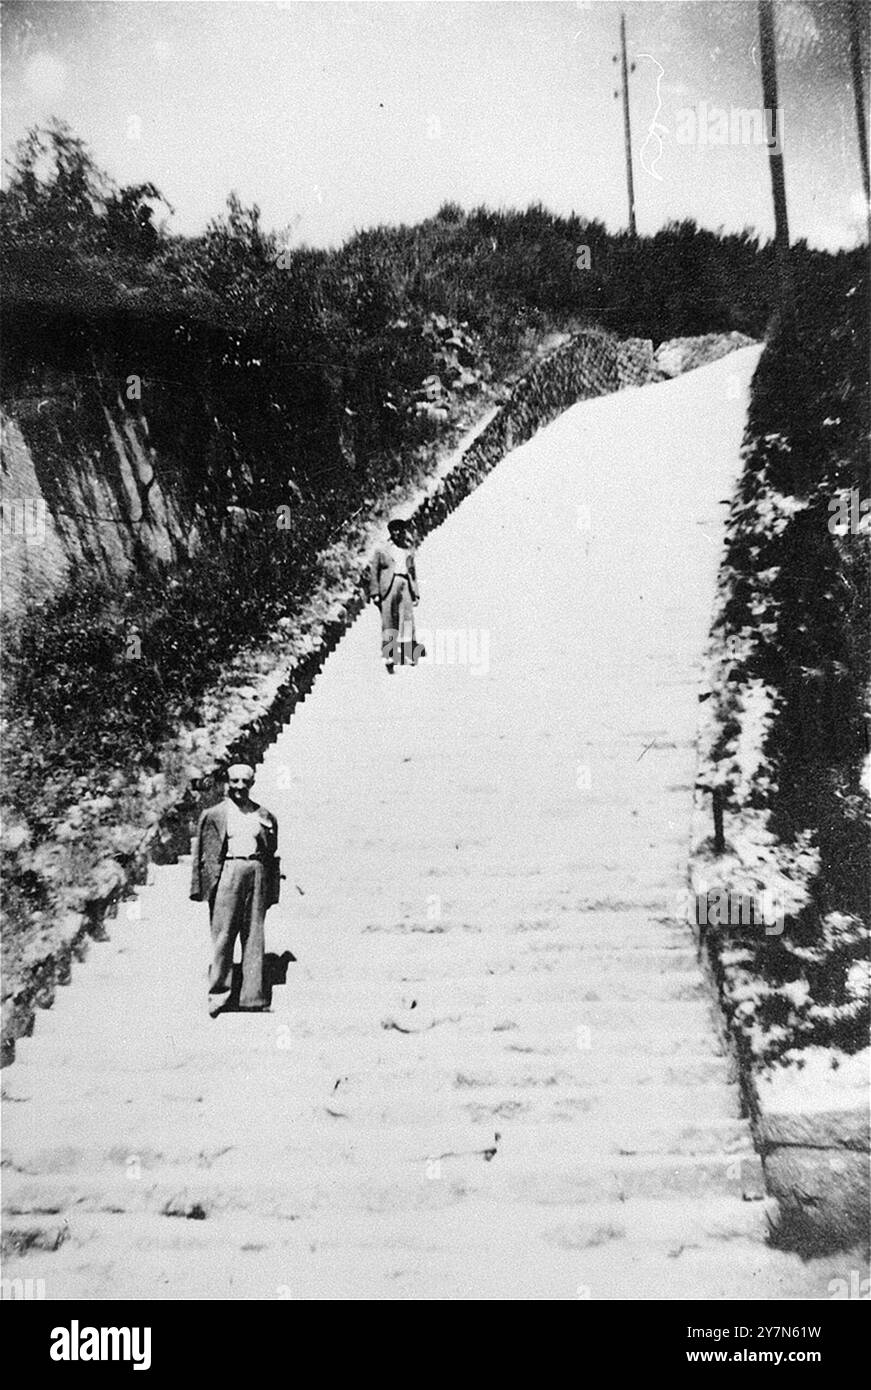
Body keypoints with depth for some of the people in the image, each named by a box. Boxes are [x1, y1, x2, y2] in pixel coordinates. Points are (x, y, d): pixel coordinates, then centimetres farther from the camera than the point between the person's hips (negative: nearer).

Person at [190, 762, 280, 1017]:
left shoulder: (265, 816, 17)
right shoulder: (213, 814, 11)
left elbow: (273, 854, 16)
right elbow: (201, 852, 7)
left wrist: (272, 891, 9)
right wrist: (200, 886, -1)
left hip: (257, 873, 2)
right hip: (227, 872, -2)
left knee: (254, 936, 1)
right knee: (223, 934, -6)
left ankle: (251, 997, 4)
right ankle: (219, 993, -2)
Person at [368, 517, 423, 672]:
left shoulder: (409, 551, 22)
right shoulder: (381, 550, 11)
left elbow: (413, 573, 24)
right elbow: (373, 571, 7)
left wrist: (416, 594, 16)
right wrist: (374, 592, -3)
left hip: (406, 585, 3)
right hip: (389, 586, -3)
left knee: (408, 616, -10)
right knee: (388, 620, -5)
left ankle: (408, 653, -13)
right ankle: (388, 655, -3)